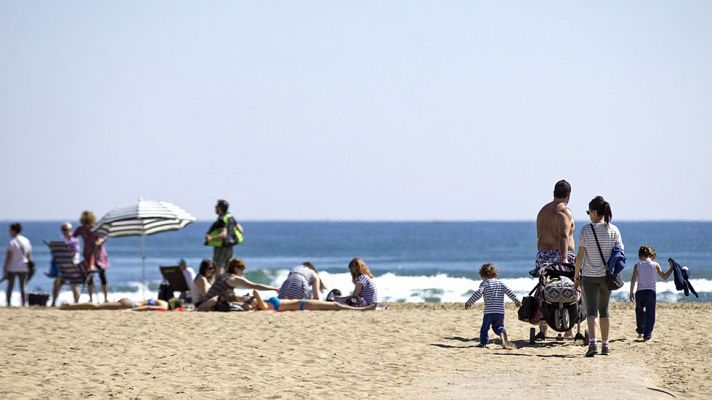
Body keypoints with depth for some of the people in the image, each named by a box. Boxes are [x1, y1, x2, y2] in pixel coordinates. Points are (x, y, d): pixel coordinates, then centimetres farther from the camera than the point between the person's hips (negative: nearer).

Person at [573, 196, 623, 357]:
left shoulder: (586, 230, -9)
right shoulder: (614, 230, -1)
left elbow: (580, 255, -8)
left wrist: (576, 276, 0)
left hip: (589, 275, -3)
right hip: (606, 275, 3)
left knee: (591, 310, -5)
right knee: (604, 310, 17)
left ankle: (592, 343, -23)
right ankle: (605, 345, 21)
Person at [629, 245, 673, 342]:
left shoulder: (637, 265, 3)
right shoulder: (655, 265, 3)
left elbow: (633, 279, -4)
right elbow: (664, 277, 10)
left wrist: (631, 293, 0)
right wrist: (671, 268, 23)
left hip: (639, 292, 1)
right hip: (650, 291, -1)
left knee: (640, 312, 22)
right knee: (650, 314, 2)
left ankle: (640, 332, 26)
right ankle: (647, 335, -7)